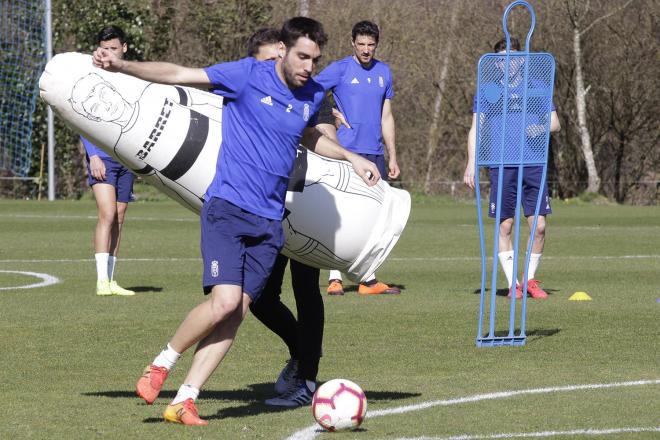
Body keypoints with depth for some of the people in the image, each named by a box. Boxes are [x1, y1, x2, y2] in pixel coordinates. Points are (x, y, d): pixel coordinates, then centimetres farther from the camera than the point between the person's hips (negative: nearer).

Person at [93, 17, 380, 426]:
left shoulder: (313, 95, 11)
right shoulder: (248, 76, -5)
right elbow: (180, 74, -6)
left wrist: (351, 157, 30)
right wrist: (121, 65, -15)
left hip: (269, 222, 5)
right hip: (228, 207, -5)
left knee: (236, 313, -3)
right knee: (224, 301, -19)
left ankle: (184, 401, 1)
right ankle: (162, 363, 5)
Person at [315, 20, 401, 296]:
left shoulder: (383, 72, 15)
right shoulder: (340, 69, -1)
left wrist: (392, 157, 17)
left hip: (375, 154, 5)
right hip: (346, 151, -5)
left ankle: (369, 280, 11)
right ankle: (335, 279, -5)